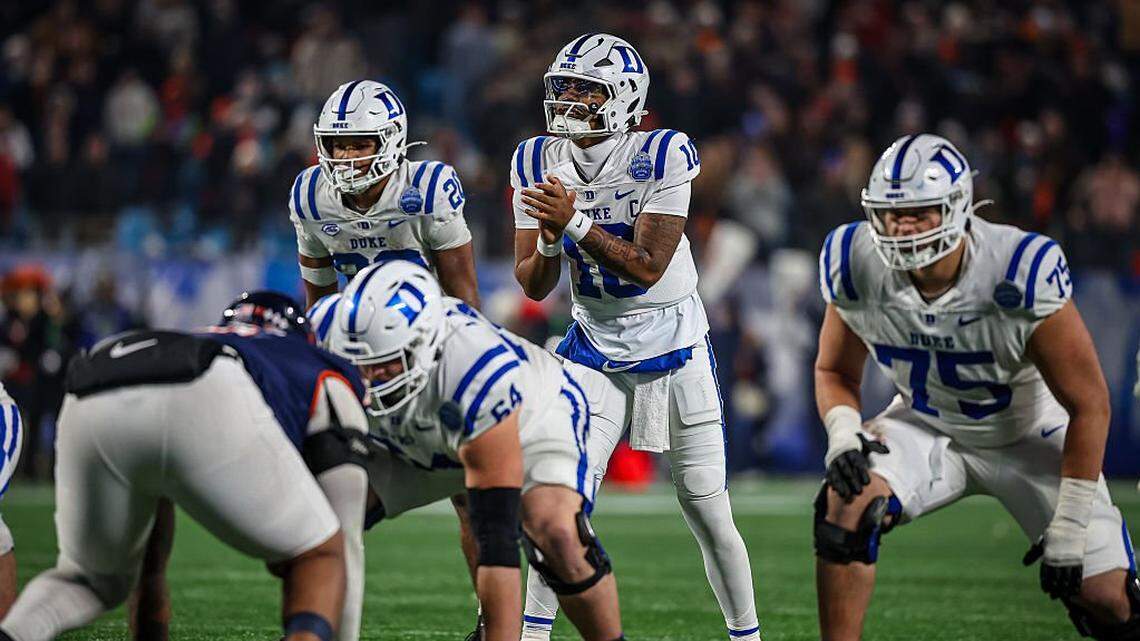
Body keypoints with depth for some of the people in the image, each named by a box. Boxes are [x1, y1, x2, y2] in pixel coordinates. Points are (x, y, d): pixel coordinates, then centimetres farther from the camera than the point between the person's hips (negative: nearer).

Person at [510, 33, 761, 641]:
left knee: (707, 509, 2)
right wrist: (550, 239, -23)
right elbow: (533, 285, -3)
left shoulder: (663, 155, -16)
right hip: (594, 345, 3)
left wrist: (575, 222, -29)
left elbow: (647, 269, -21)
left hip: (673, 343, -2)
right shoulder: (538, 162, -4)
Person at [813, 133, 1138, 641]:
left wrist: (1068, 529, -20)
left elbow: (1089, 404, -22)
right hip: (926, 428, 2)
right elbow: (835, 371, 0)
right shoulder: (858, 270, -21)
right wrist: (843, 434, -24)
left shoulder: (1020, 275, -32)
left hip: (1027, 436, -2)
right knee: (846, 506, -27)